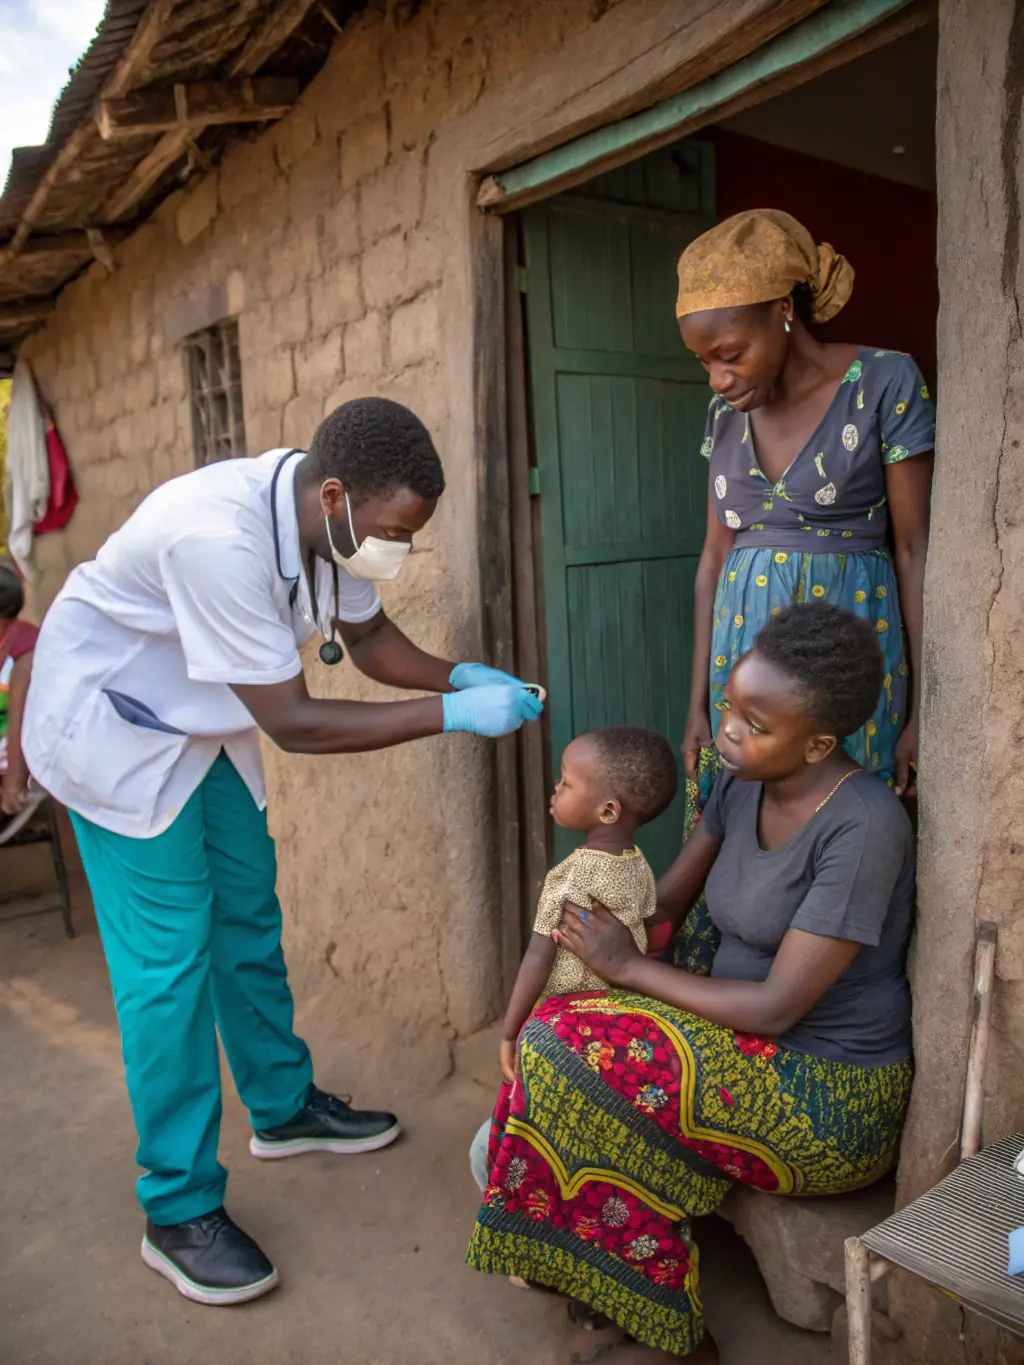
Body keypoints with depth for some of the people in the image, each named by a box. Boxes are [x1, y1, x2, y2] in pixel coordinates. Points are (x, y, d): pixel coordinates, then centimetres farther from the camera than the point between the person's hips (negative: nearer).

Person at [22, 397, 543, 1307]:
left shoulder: (334, 519, -12)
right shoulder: (220, 538, -37)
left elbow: (368, 636, 3)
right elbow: (293, 724, -34)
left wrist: (463, 676, -13)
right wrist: (453, 714, -31)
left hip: (201, 722, 8)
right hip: (111, 725, -8)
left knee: (248, 916, 14)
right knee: (169, 955, -7)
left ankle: (284, 1107, 33)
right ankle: (180, 1211, 9)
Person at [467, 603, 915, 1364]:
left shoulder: (864, 827, -24)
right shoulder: (742, 787, -1)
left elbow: (777, 1007, -23)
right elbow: (665, 904, 10)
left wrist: (629, 968, -14)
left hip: (834, 1100, -7)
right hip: (750, 1047, 7)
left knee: (589, 1057, -22)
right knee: (563, 1038, -13)